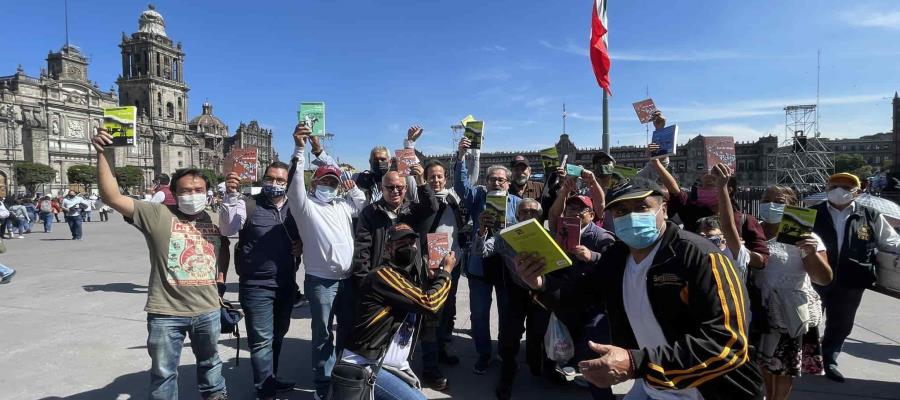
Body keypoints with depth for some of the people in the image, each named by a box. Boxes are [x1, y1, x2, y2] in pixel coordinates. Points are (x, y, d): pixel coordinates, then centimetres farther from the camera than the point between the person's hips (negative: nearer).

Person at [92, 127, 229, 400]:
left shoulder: (215, 220, 3)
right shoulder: (156, 214, -10)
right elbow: (112, 197, -19)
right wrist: (102, 155, -26)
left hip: (208, 311, 4)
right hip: (165, 313, -3)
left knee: (209, 361, 25)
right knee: (163, 373, 14)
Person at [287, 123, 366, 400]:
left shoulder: (343, 205, 15)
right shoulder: (305, 205, -3)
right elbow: (296, 183, -18)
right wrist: (300, 149, -29)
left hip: (348, 278, 5)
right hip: (321, 280, -5)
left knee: (349, 329, 15)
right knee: (323, 333, 4)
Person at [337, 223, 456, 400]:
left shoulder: (413, 277, 11)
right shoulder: (382, 275, -17)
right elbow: (430, 303, -21)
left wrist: (437, 275, -4)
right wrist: (446, 271, -8)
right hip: (364, 367, -9)